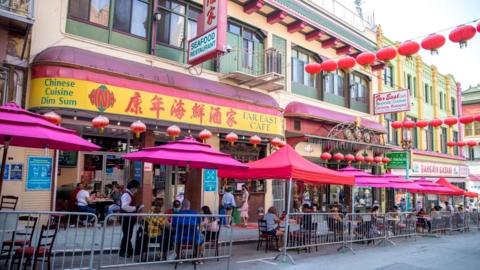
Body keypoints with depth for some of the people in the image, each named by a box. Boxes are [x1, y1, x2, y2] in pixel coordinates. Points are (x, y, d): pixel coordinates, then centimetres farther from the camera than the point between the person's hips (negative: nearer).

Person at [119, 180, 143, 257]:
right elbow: (124, 207, -31)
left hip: (130, 218, 11)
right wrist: (136, 208, -23)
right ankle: (123, 252, 8)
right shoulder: (126, 195, -19)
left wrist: (137, 208, 8)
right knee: (126, 235, -3)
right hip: (126, 218, -11)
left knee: (128, 235, 17)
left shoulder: (130, 195, 15)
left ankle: (129, 251, 26)